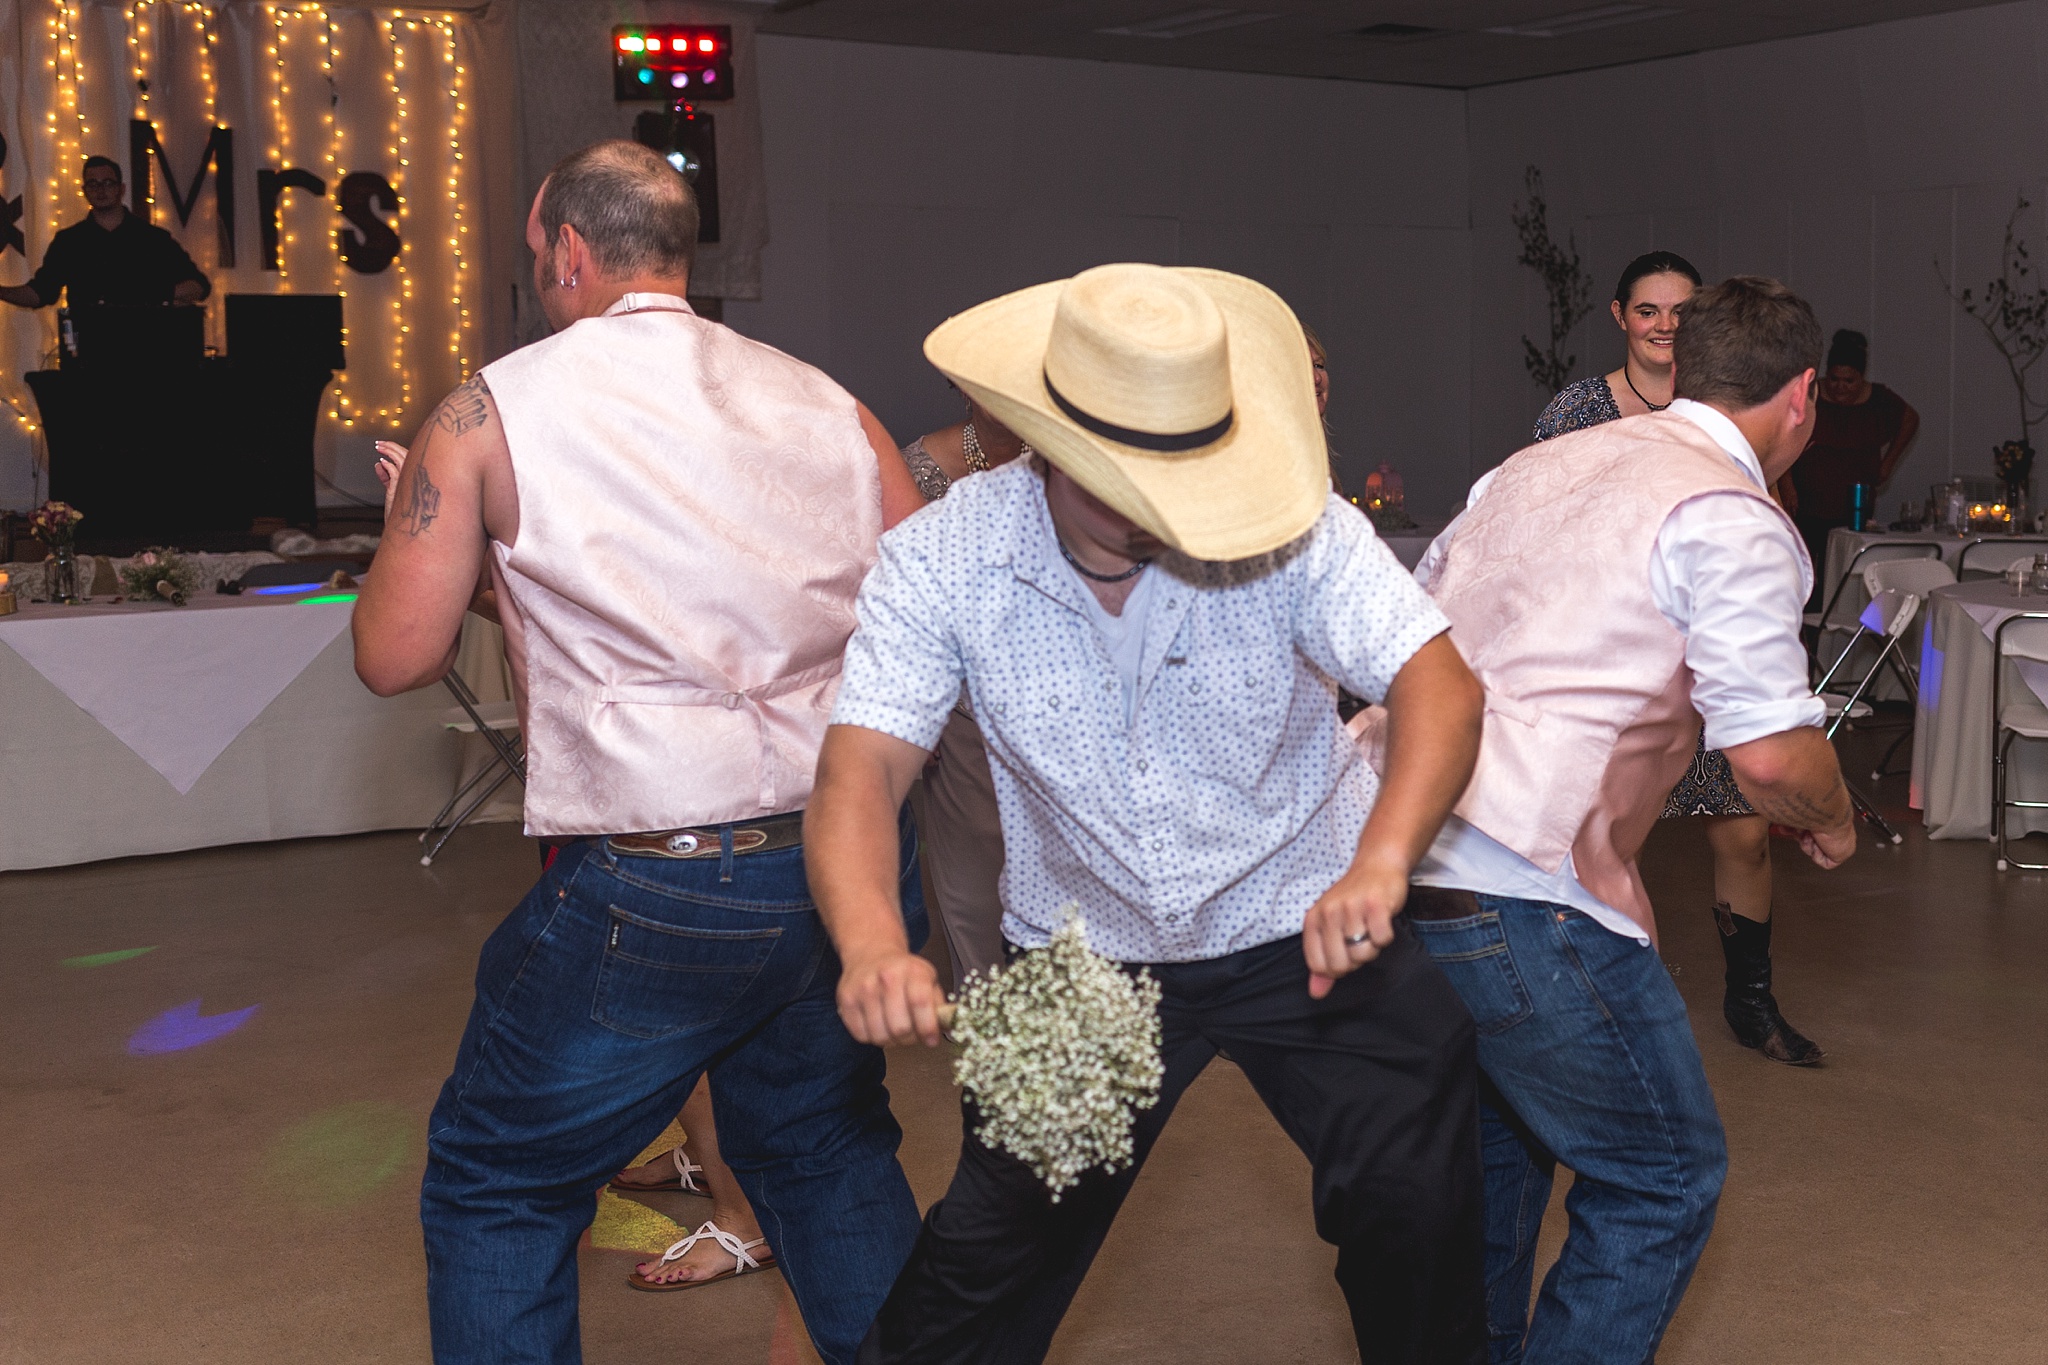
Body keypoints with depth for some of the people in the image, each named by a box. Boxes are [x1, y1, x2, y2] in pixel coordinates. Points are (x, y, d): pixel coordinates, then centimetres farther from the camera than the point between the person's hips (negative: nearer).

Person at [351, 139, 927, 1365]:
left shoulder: (495, 412, -2)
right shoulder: (829, 406, 8)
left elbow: (396, 655, -2)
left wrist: (455, 536, 17)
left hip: (657, 889, -5)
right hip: (856, 865, 5)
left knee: (501, 1189, 15)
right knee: (822, 1144, 27)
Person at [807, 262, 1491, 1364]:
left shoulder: (1292, 530, -20)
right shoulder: (941, 561, -18)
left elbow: (1439, 685, -27)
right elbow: (861, 771, -25)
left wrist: (1380, 862, -47)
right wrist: (872, 945, -45)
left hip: (1308, 932, 0)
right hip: (1081, 953, 1)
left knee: (1420, 1210, -8)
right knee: (988, 1254, 7)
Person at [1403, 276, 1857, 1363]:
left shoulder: (1538, 464, 17)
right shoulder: (1730, 520, -6)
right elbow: (1770, 753, -13)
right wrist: (1830, 824, 8)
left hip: (1389, 853, 8)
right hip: (1518, 894, -8)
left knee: (1495, 1149, 28)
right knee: (1664, 1183, 9)